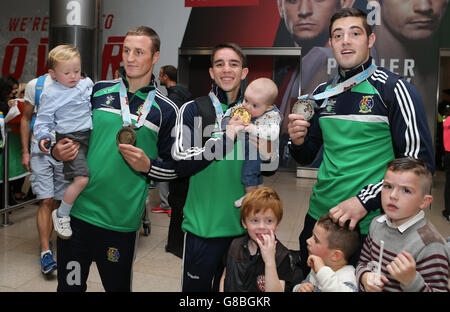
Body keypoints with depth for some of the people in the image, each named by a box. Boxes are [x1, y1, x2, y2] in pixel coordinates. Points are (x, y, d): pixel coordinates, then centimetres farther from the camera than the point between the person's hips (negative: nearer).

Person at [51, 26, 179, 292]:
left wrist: (147, 166, -14)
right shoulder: (98, 91, 5)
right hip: (76, 211, 2)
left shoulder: (166, 110, -1)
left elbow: (174, 167, 4)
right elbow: (71, 135, 16)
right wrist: (57, 152, -5)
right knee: (69, 285, 14)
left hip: (122, 221, -2)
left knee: (118, 286, 15)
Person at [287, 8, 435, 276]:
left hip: (369, 224, -5)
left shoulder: (393, 89, -9)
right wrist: (298, 140, -7)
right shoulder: (322, 93, 7)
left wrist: (365, 201, -21)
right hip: (319, 215, 5)